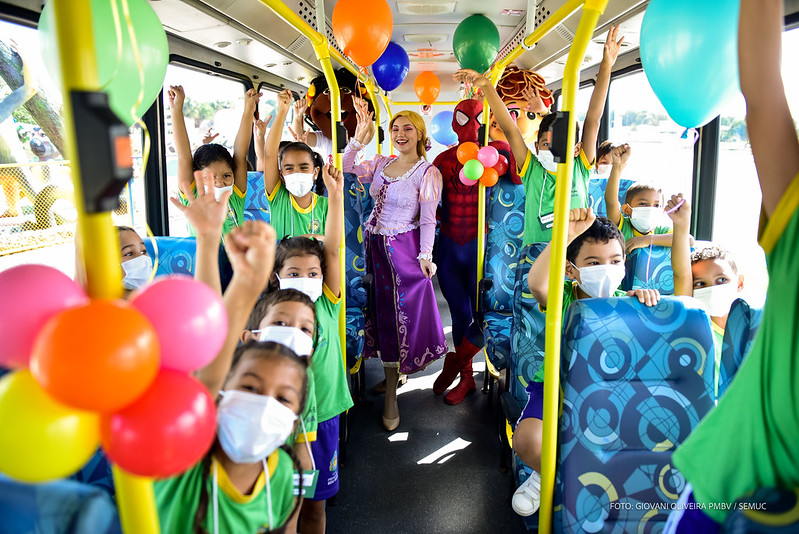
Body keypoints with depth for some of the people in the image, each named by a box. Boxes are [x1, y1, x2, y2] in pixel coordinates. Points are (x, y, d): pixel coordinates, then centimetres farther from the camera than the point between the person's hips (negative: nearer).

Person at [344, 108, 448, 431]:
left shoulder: (428, 172, -6)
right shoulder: (381, 164, 10)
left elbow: (428, 219, -9)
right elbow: (346, 168, 9)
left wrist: (425, 255, -16)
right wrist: (359, 137, -1)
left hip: (404, 251, -6)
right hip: (374, 246, 6)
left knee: (399, 317, -3)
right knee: (382, 314, 10)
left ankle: (390, 396, 8)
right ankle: (390, 377, 26)